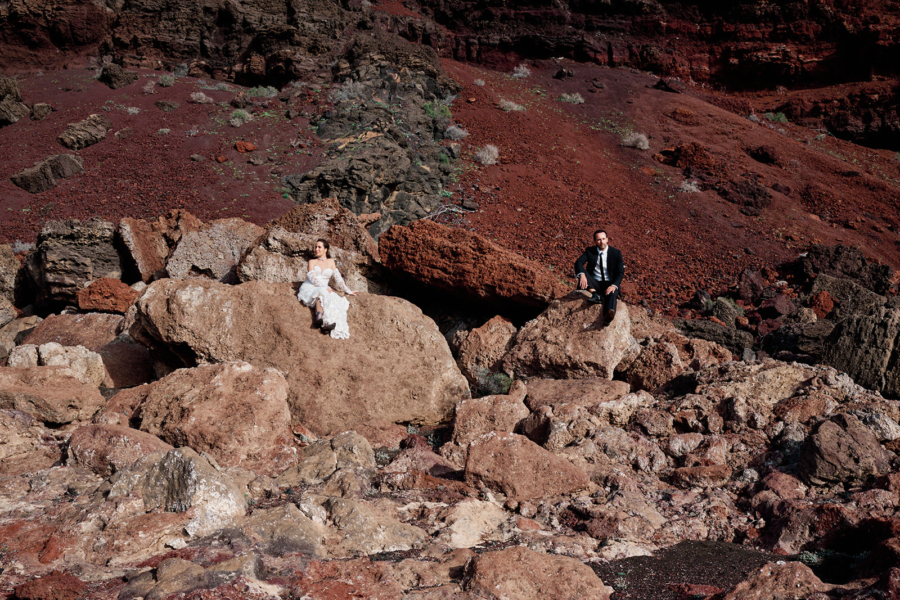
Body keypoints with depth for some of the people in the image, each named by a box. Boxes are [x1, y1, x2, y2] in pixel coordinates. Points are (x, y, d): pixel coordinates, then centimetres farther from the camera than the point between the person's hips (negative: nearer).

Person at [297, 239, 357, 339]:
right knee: (321, 293, -38)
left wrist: (348, 291, 17)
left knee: (334, 300, -33)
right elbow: (313, 278, -4)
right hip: (309, 289, -2)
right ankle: (319, 318, -61)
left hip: (324, 289, 2)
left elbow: (338, 278, 20)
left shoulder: (331, 261, 18)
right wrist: (325, 287, -18)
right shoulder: (312, 262, 10)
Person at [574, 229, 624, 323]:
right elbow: (578, 262, -11)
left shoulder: (616, 253, 1)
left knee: (612, 293, -37)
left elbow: (620, 273, -5)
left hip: (610, 284, -2)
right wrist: (582, 274, -35)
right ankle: (595, 295, -40)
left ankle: (609, 315, -68)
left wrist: (614, 285, -26)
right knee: (582, 273, -23)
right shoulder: (590, 251, 5)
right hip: (594, 284, 3)